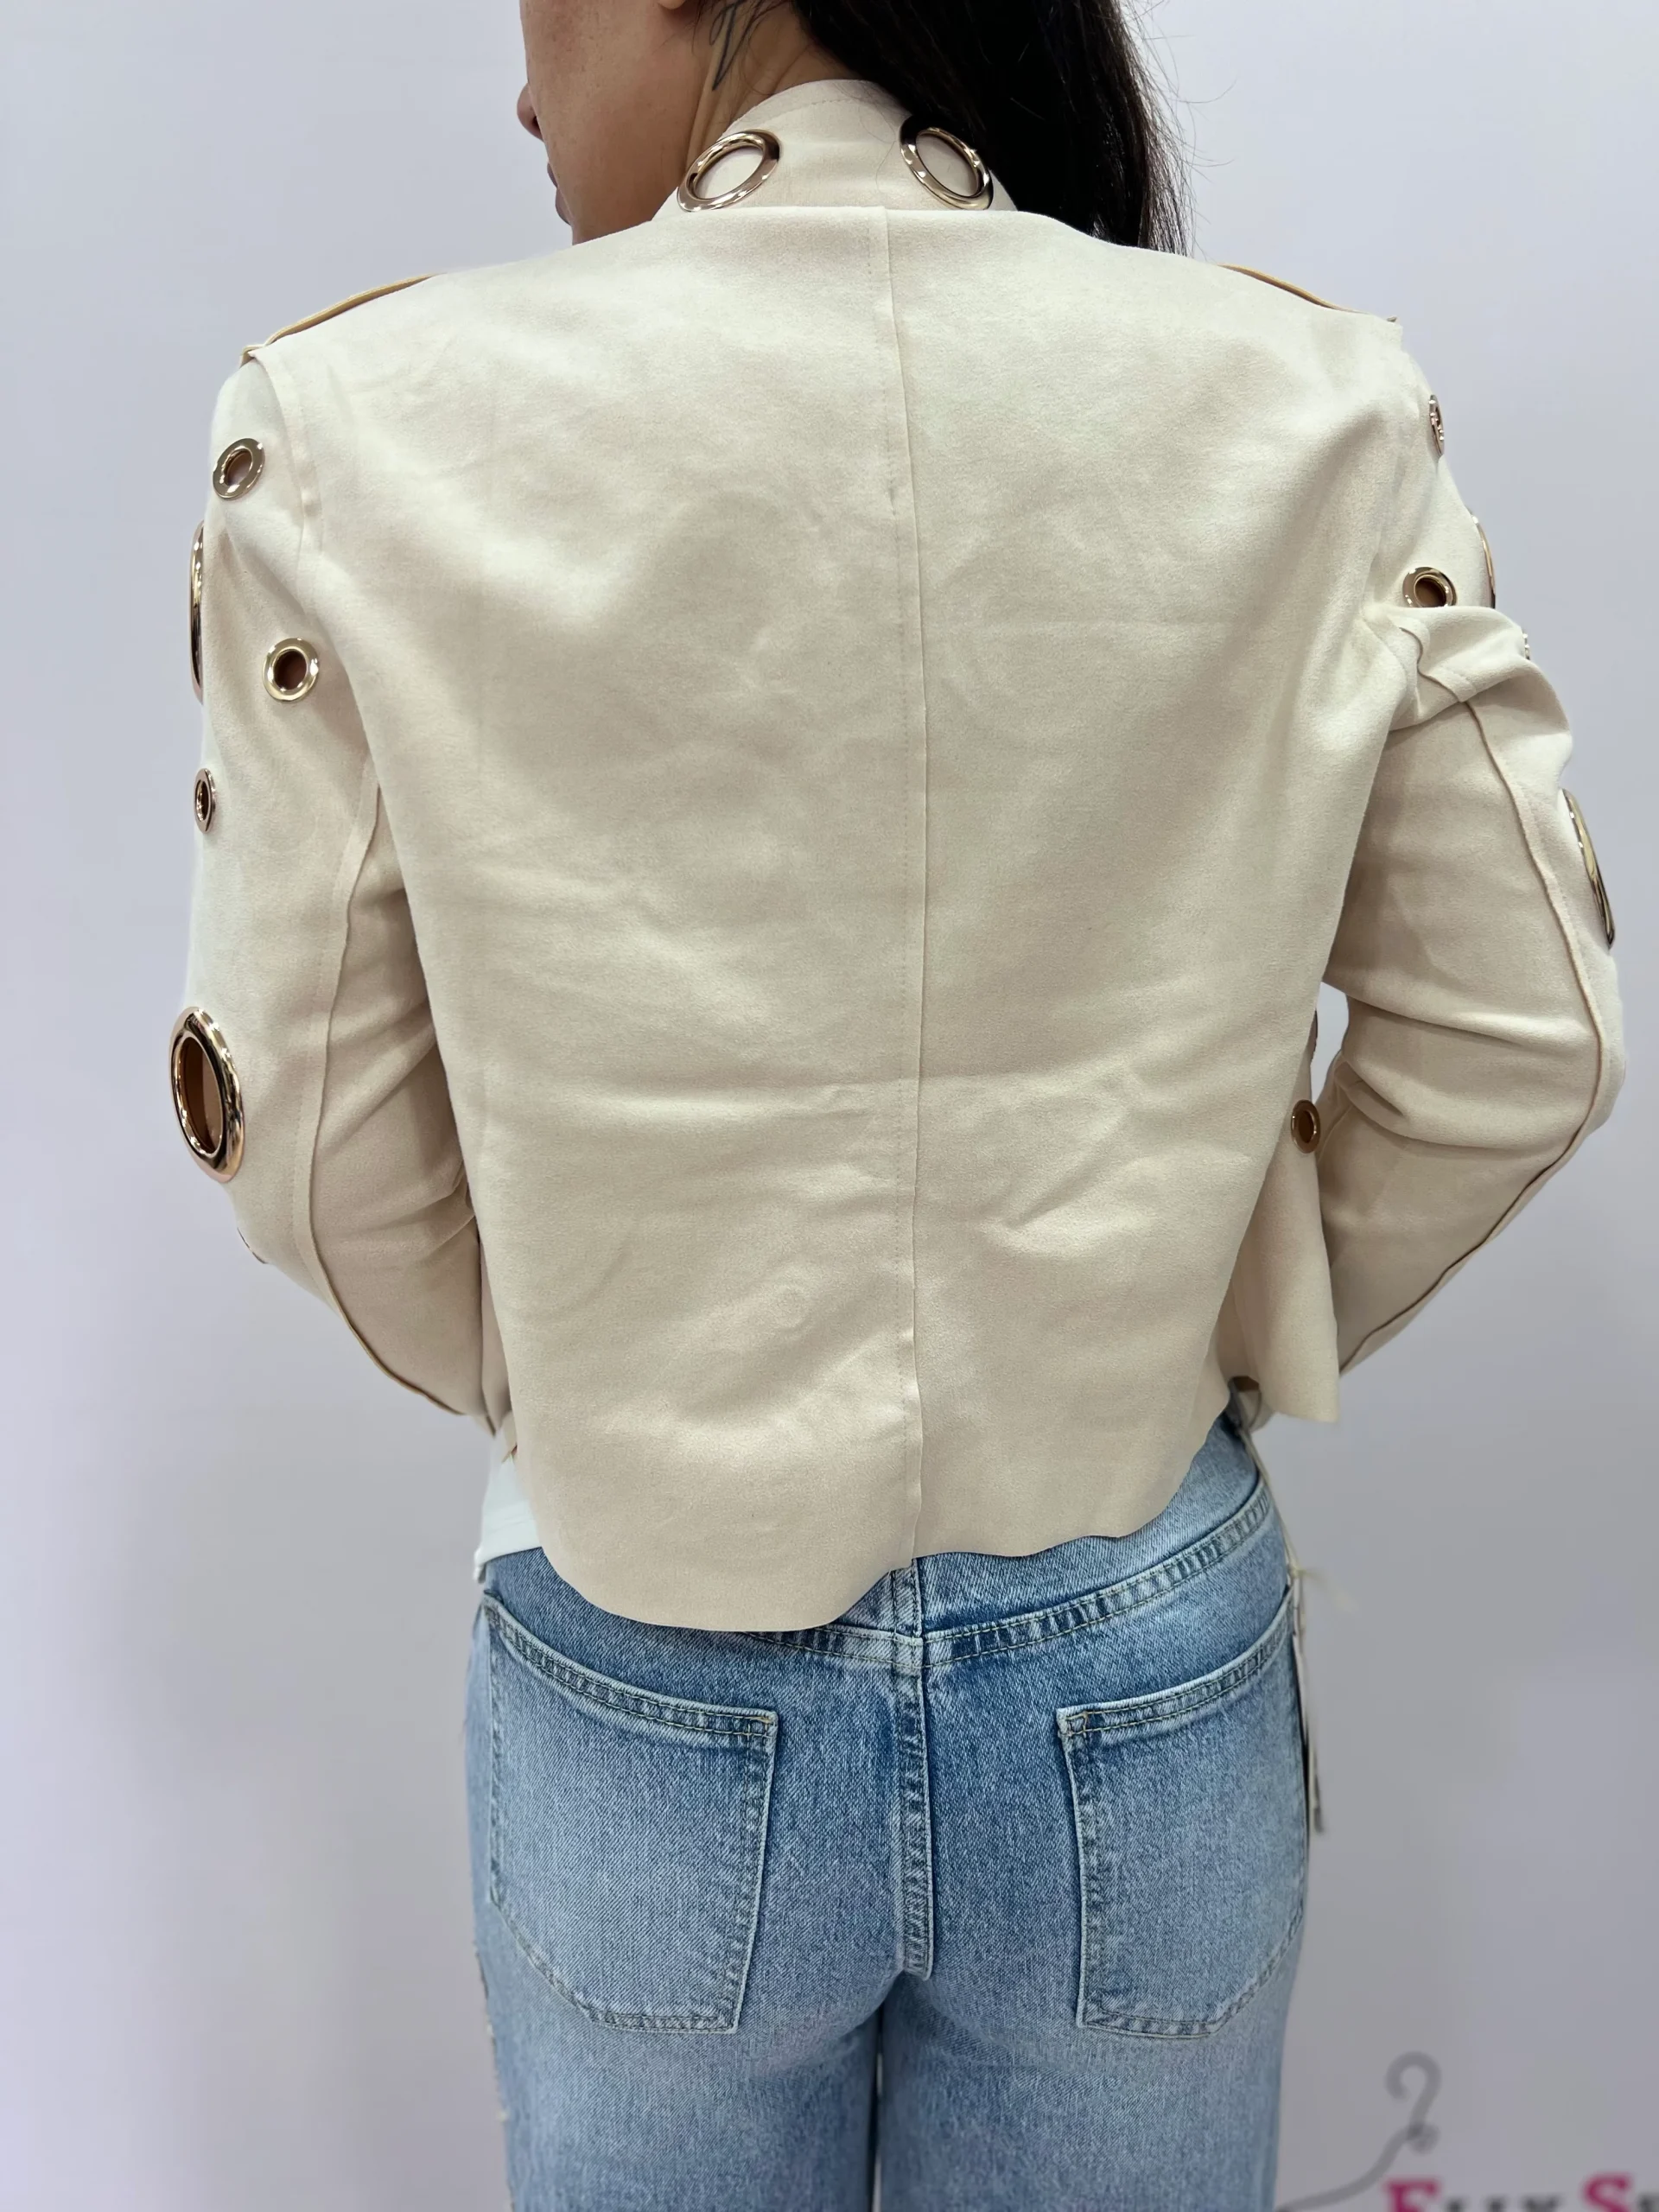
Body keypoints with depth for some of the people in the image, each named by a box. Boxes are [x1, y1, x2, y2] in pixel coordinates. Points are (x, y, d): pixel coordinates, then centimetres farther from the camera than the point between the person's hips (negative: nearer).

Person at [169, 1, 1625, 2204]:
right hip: (1150, 1683, 2)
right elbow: (1514, 1038, -4)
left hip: (648, 1691, 0)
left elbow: (307, 1129, -8)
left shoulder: (367, 428, -14)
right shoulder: (1307, 401, -9)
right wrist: (1230, 1341, 9)